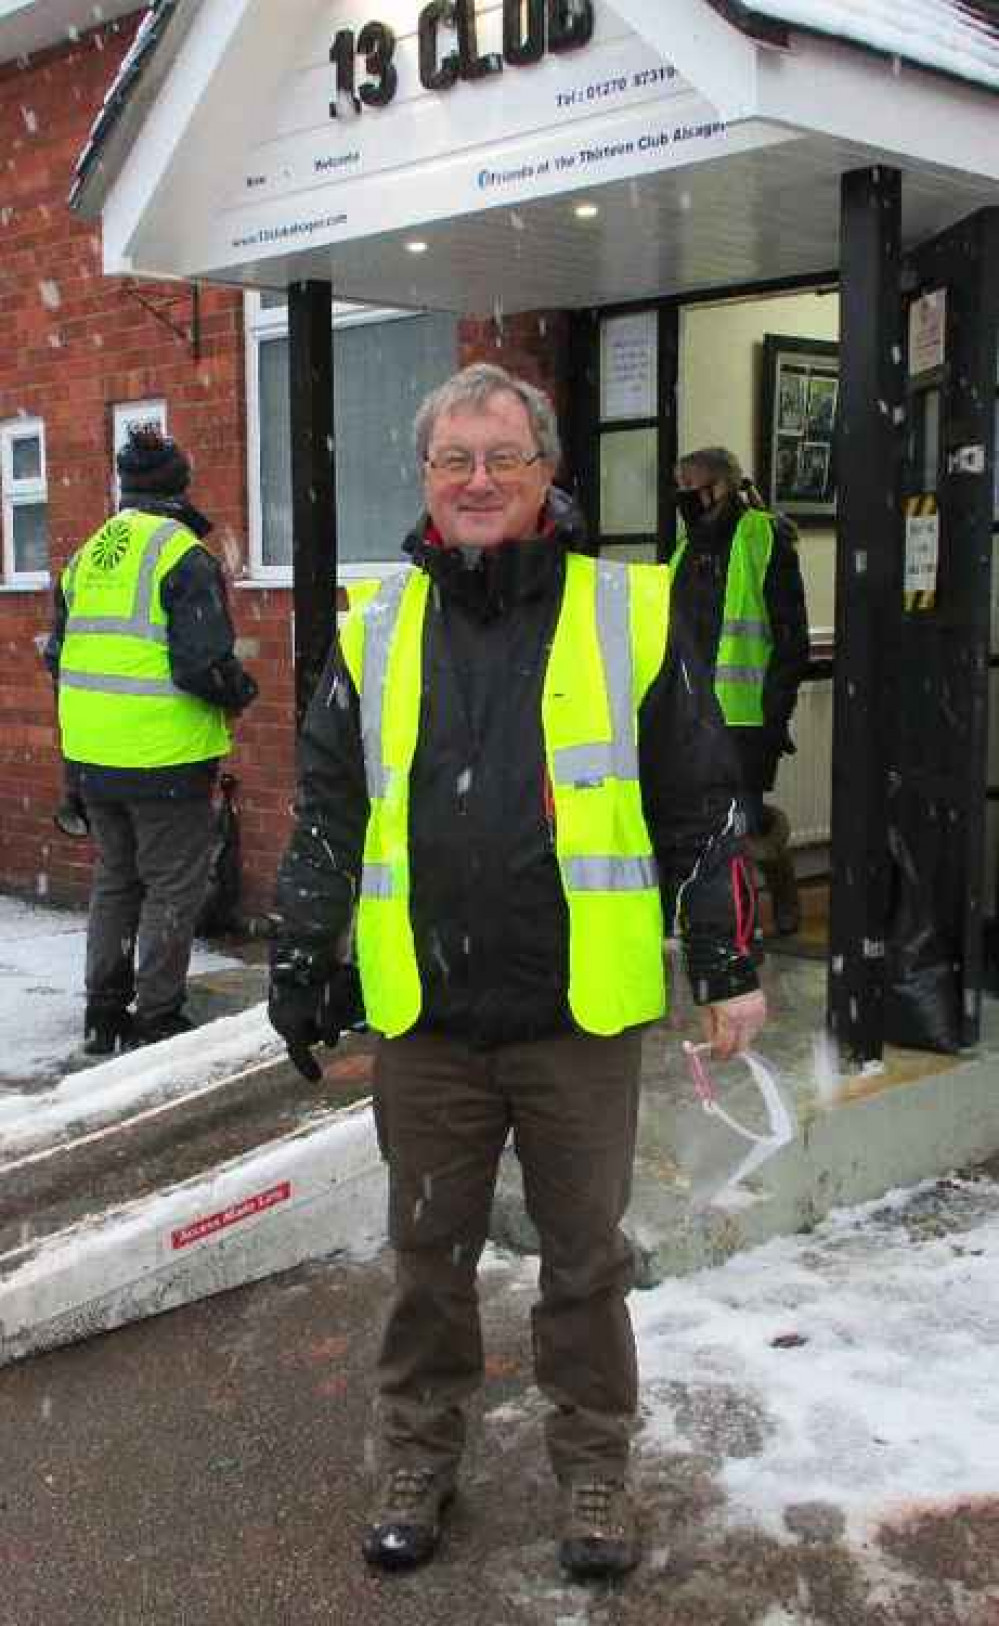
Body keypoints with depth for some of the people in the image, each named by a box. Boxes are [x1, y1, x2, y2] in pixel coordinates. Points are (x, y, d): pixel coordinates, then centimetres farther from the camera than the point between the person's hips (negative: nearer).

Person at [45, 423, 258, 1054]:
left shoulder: (87, 555, 11)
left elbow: (59, 655, 17)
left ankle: (104, 1015, 26)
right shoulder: (184, 556, -13)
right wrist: (242, 692, -1)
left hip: (93, 757, 7)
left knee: (115, 881, 19)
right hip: (166, 760, -7)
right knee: (173, 889, 5)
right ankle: (157, 1020, 9)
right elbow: (204, 664, -20)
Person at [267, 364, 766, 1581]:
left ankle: (593, 1463, 32)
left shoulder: (631, 614, -1)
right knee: (427, 1250, 16)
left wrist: (727, 965, 2)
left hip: (582, 1016, -2)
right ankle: (418, 1453, 36)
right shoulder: (376, 628, 5)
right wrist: (301, 962, 4)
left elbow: (699, 810, 2)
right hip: (424, 1021, 2)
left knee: (584, 1254, 12)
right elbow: (326, 813, 9)